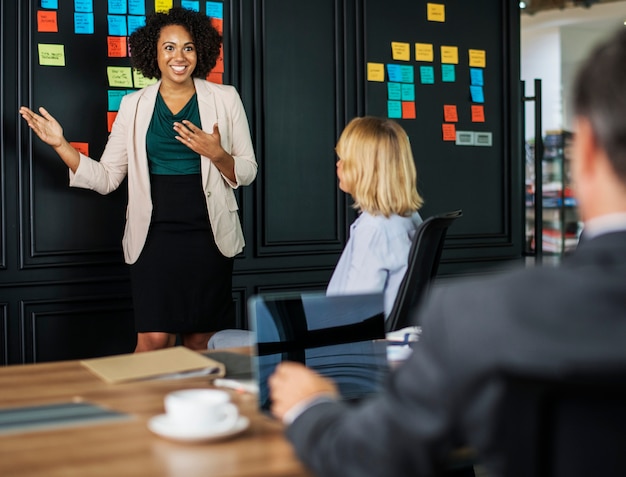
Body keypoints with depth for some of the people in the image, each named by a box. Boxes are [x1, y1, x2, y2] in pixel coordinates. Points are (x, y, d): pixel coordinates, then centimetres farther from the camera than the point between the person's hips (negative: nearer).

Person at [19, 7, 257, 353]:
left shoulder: (224, 98, 4)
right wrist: (60, 144, -5)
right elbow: (105, 179, 6)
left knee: (201, 343, 6)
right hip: (155, 236, 0)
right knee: (153, 341, -9)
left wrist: (217, 154, -14)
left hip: (208, 236, 0)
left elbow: (247, 173, 6)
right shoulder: (134, 106, 7)